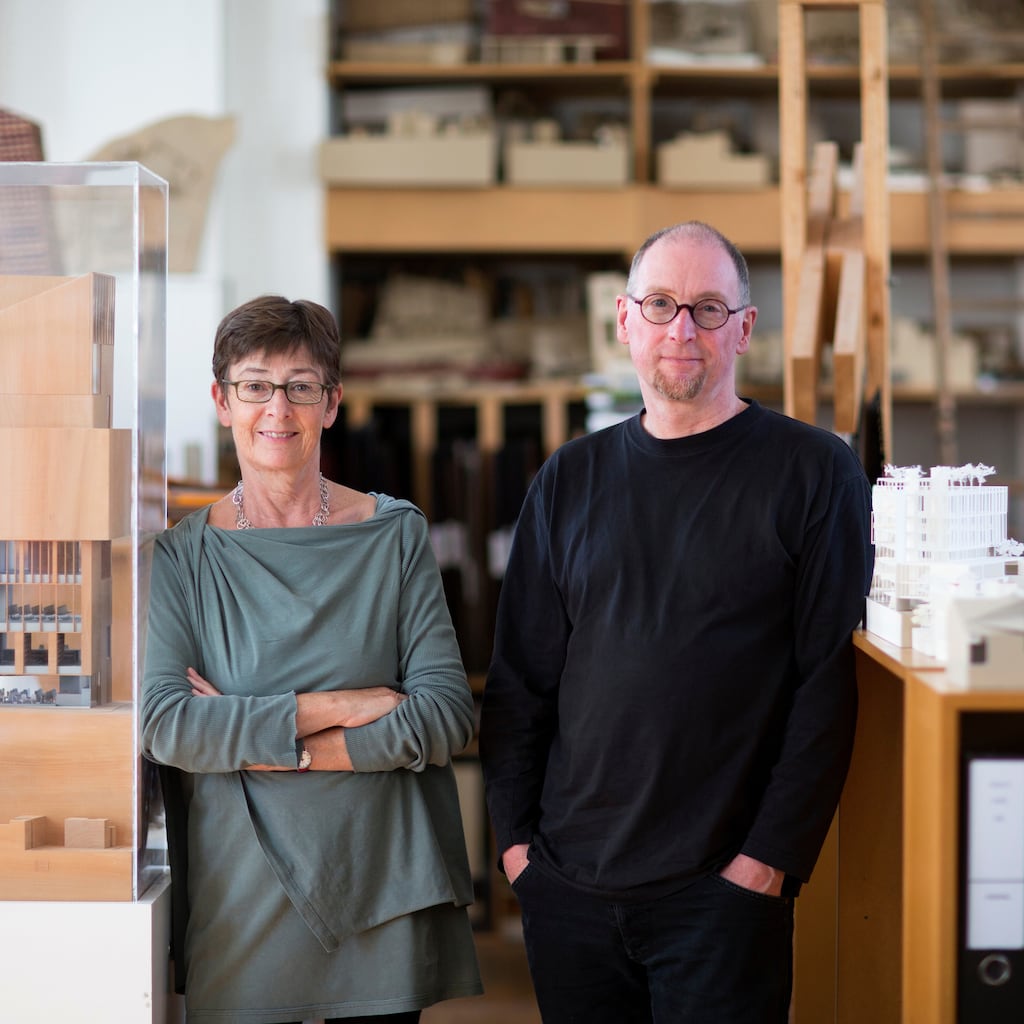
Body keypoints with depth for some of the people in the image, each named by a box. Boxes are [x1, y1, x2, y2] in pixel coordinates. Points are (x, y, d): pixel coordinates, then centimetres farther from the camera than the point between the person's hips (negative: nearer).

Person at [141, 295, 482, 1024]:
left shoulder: (396, 535, 2)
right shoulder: (184, 555, 1)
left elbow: (447, 715, -6)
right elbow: (160, 723, -12)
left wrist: (257, 741, -12)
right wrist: (333, 706, -15)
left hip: (383, 889, 1)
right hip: (239, 901, 0)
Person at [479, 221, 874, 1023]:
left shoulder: (814, 471, -3)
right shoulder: (571, 480, 9)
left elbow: (829, 685, -7)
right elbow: (520, 674, 10)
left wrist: (771, 857, -12)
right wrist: (515, 835, 3)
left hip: (721, 890, -4)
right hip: (567, 884, 4)